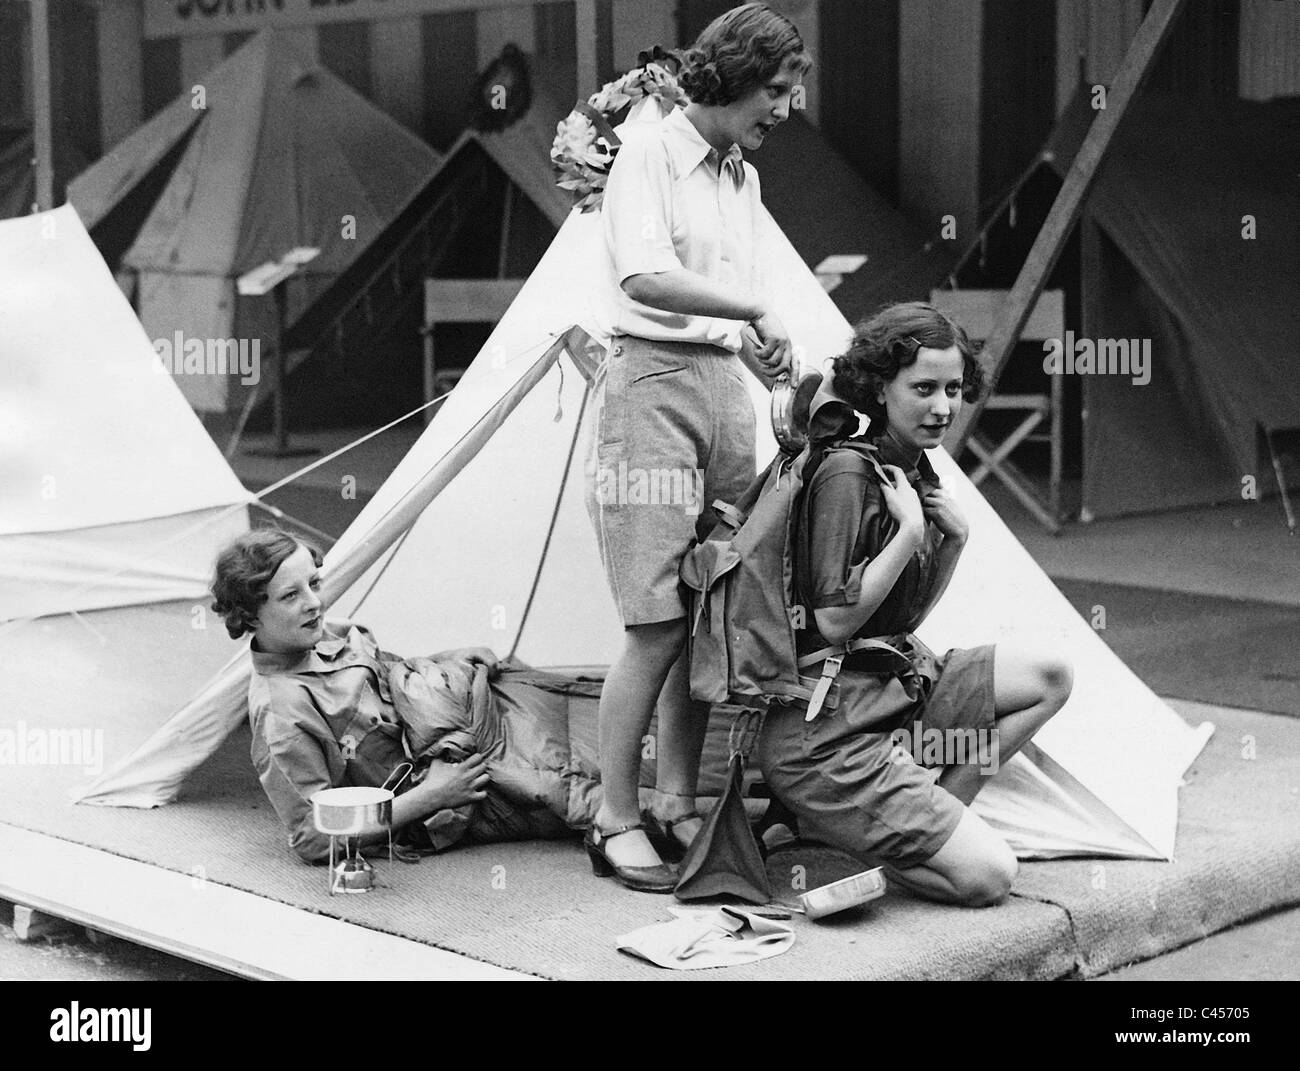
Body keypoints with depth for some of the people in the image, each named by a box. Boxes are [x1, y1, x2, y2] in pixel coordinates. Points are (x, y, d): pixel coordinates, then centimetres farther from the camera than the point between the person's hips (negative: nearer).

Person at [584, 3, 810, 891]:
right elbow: (643, 277, -23)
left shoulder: (743, 178, 18)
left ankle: (678, 808, 17)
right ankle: (616, 825, -1)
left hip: (726, 388, 8)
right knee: (660, 623, -10)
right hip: (653, 384, -8)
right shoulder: (648, 152, -6)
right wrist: (754, 310, -20)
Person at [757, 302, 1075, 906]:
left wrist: (955, 539, 3)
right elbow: (834, 620, -19)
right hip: (825, 731, -9)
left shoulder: (916, 473, 12)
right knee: (987, 877, -15)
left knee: (1050, 676, 5)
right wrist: (911, 529, -18)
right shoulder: (846, 474, -16)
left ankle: (925, 818, 2)